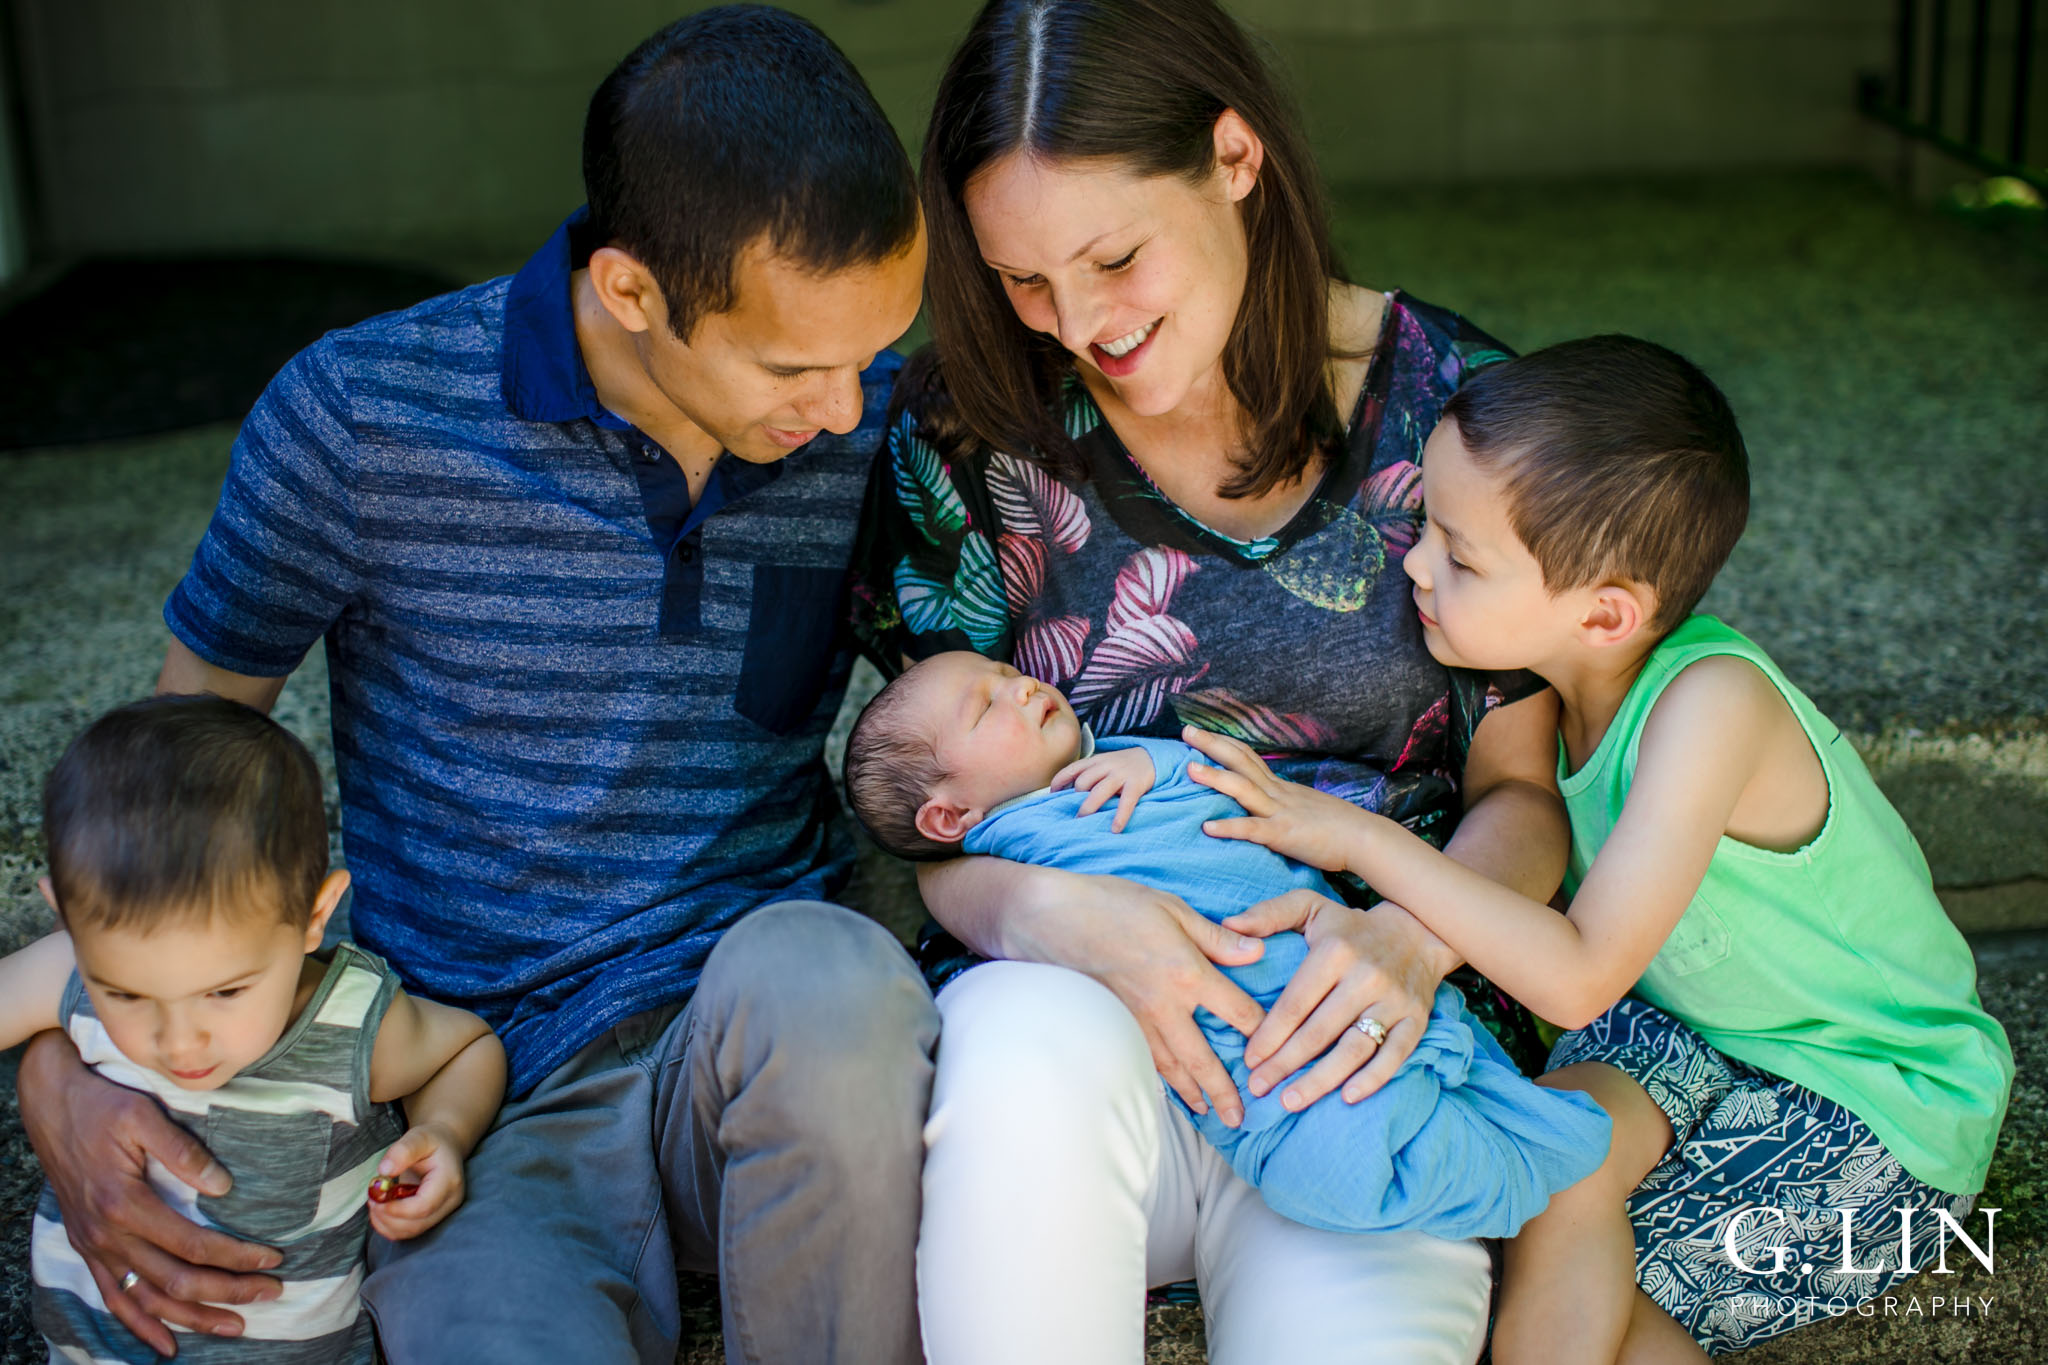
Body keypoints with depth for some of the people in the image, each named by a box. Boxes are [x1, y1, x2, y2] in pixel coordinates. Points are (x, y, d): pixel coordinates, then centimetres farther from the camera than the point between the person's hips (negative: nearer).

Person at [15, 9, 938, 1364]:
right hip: (484, 1109, -1)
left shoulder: (881, 420, -1)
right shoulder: (358, 421, -8)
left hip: (777, 1047, 2)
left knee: (823, 982, -34)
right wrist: (60, 1072, -9)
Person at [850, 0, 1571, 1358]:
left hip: (1362, 1036, -1)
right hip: (1059, 996, 1)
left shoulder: (1453, 404, 0)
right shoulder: (969, 426, 1)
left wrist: (1411, 939, -18)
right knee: (1037, 1060, -36)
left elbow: (1523, 791, 5)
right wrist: (1056, 914, -20)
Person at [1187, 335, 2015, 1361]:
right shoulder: (1573, 676, -10)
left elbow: (1579, 978, -37)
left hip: (1881, 1120, -7)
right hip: (1711, 1043, 7)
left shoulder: (1709, 700, -32)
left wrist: (1357, 837, -34)